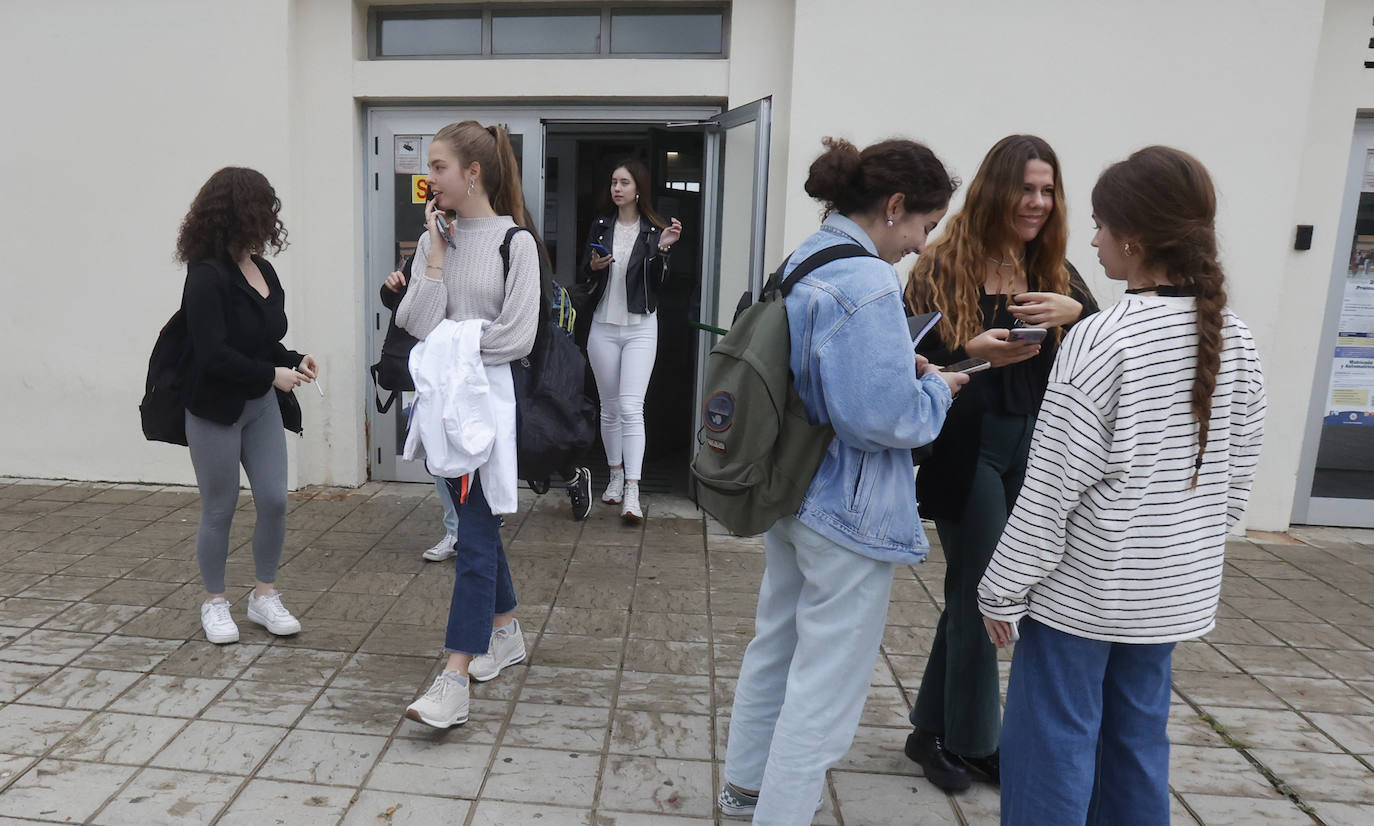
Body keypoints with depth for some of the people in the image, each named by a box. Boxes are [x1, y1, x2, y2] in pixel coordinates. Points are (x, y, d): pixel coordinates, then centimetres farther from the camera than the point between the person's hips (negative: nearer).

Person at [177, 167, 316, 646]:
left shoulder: (262, 269, 5)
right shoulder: (207, 277, -17)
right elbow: (213, 355, -23)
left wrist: (293, 361, -2)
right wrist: (272, 374, -19)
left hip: (262, 405, 6)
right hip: (216, 409, -6)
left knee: (274, 501, 4)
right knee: (219, 510, 7)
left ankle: (264, 596, 22)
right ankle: (214, 602, 25)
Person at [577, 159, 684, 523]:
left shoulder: (655, 230, -1)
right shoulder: (600, 226, 8)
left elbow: (656, 282, -6)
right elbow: (582, 280, 9)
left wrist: (663, 249, -21)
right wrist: (593, 267, -12)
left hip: (640, 329, -3)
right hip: (604, 326, 4)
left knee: (631, 407, -13)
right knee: (609, 407, 11)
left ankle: (632, 493, -15)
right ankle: (616, 476, 26)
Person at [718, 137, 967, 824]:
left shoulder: (803, 262, 7)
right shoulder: (868, 283, -23)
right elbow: (884, 416, -26)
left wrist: (902, 368, 9)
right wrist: (935, 389, -7)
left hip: (789, 495, 10)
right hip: (851, 512, -10)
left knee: (775, 644, 24)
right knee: (826, 681, 6)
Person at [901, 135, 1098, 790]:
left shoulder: (1054, 273, 10)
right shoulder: (942, 268, -5)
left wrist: (1076, 312, -18)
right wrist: (973, 354, -26)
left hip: (1031, 449, 5)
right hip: (967, 448, -5)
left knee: (971, 593, 13)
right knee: (979, 594, 2)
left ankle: (935, 730, 29)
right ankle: (970, 739, 23)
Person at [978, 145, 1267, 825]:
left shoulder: (1101, 341, -19)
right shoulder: (1233, 341, 1)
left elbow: (1052, 488, -18)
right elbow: (1236, 479, 8)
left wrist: (1003, 589, -9)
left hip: (1082, 589, -6)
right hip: (1175, 592, 7)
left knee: (1054, 747, 6)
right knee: (1137, 740, 20)